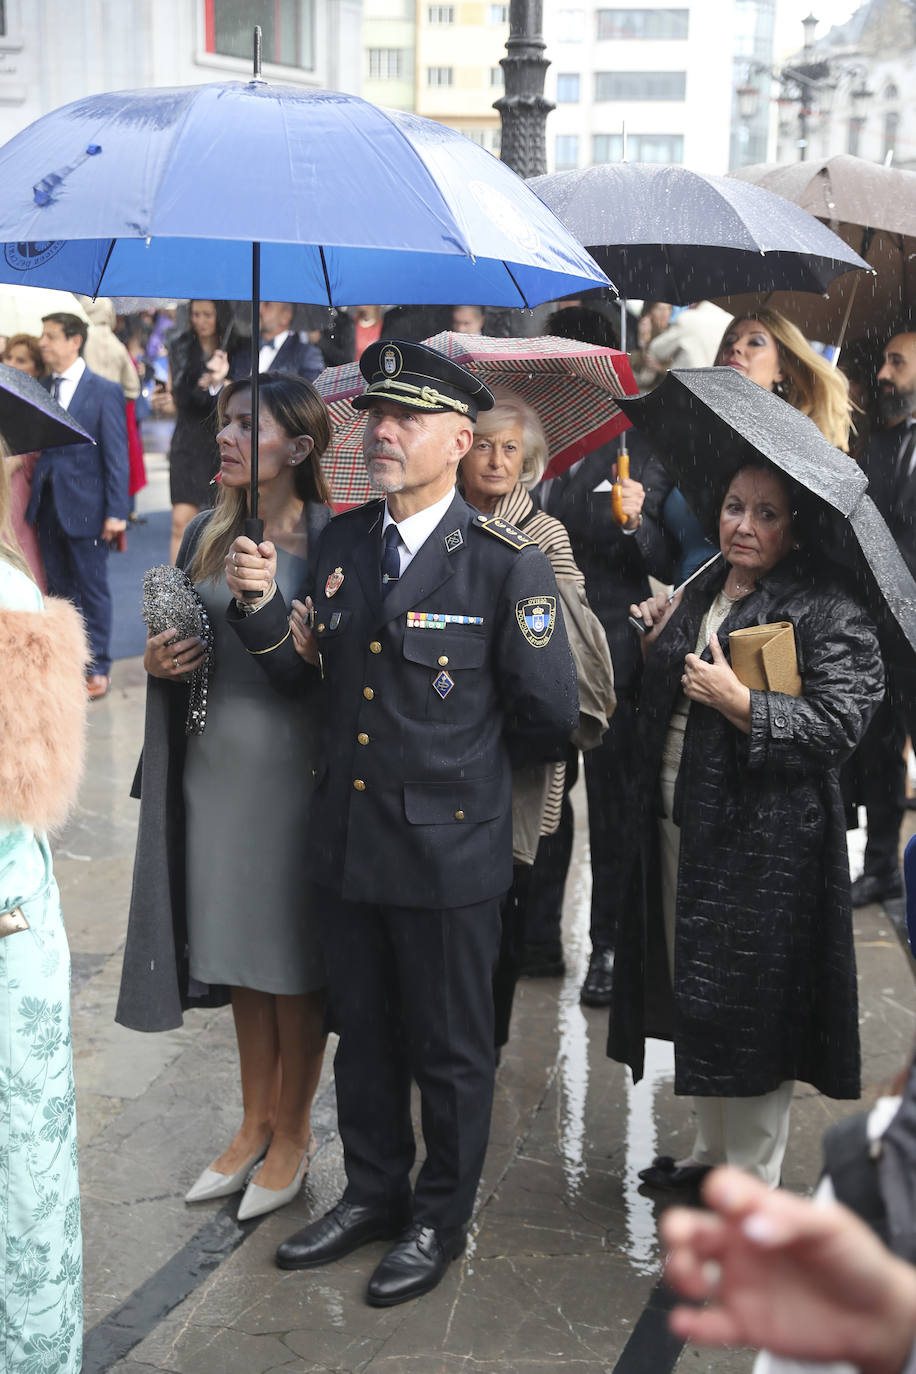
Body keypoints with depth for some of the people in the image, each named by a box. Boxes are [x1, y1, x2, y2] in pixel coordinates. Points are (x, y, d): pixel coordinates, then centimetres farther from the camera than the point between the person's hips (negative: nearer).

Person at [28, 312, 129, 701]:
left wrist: (116, 512, -12)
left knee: (93, 590, 5)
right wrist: (35, 500, -6)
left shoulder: (105, 391, -6)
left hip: (85, 506, -5)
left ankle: (97, 667, 14)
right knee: (59, 591, 12)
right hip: (48, 505, 5)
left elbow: (116, 455, -8)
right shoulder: (40, 389, 9)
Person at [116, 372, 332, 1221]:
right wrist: (158, 661, -5)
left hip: (292, 770, -5)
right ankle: (254, 1125, 32)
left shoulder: (328, 542, -9)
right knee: (238, 952, 16)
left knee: (292, 961, 6)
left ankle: (292, 1135, 25)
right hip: (214, 766, 6)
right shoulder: (207, 535, 7)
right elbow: (179, 643, 15)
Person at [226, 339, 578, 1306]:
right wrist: (260, 607, -8)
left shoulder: (507, 564, -13)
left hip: (447, 851, -5)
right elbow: (314, 675, 8)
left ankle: (441, 1218, 32)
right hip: (345, 842, 5)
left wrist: (455, 759, 4)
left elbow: (547, 717, -8)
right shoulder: (340, 544, 4)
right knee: (362, 1035, 20)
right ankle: (373, 1193, 41)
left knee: (450, 1051, 12)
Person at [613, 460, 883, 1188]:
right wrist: (660, 642, 10)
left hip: (764, 842, -7)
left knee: (752, 1015, 0)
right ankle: (712, 1150, 36)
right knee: (695, 998, 17)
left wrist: (740, 702, -25)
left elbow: (838, 724, -20)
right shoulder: (699, 596, 13)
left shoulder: (826, 611, -10)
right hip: (680, 827, 8)